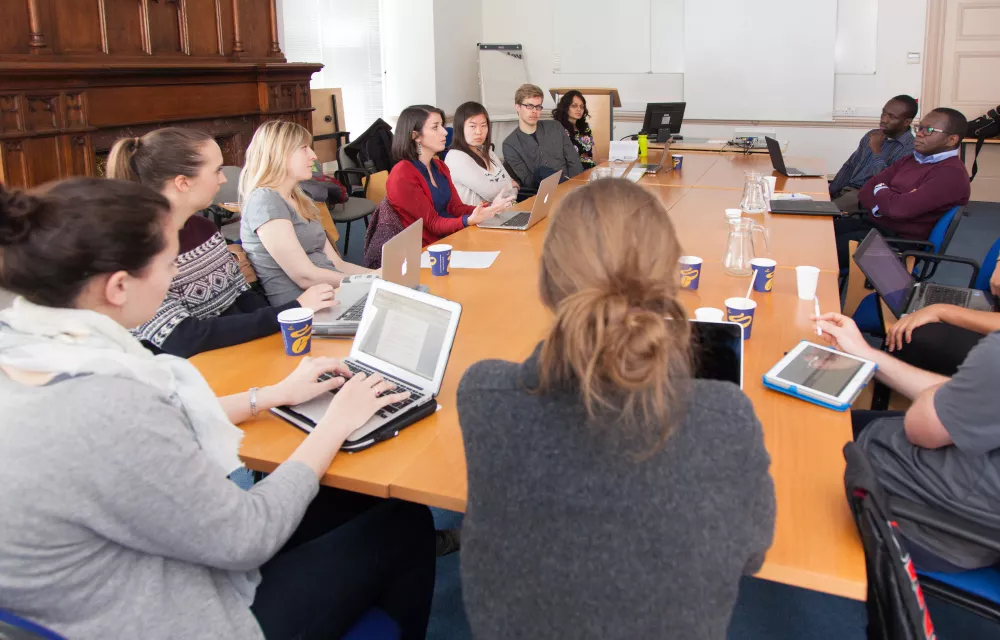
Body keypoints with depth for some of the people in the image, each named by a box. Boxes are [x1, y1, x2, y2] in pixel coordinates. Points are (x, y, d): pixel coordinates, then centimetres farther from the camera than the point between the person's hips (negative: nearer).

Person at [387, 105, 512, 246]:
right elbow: (433, 223, -16)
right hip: (426, 249, -7)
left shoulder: (439, 166, 12)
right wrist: (470, 221, -32)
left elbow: (456, 208, 7)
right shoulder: (402, 175, -14)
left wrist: (490, 207, -10)